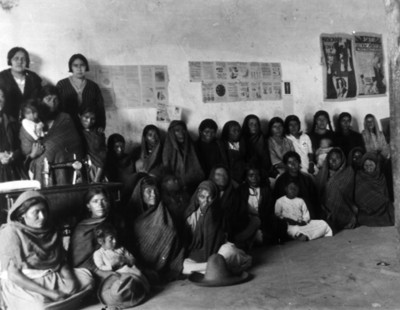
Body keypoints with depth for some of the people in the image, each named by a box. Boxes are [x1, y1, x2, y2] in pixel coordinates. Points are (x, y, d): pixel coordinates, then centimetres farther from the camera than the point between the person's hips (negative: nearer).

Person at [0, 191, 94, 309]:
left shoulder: (50, 231, 8)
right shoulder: (12, 233, -12)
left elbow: (61, 262, 7)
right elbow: (13, 275, -18)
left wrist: (70, 279, -16)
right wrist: (48, 293, -24)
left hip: (50, 279, 7)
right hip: (22, 285, -7)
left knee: (86, 278, -9)